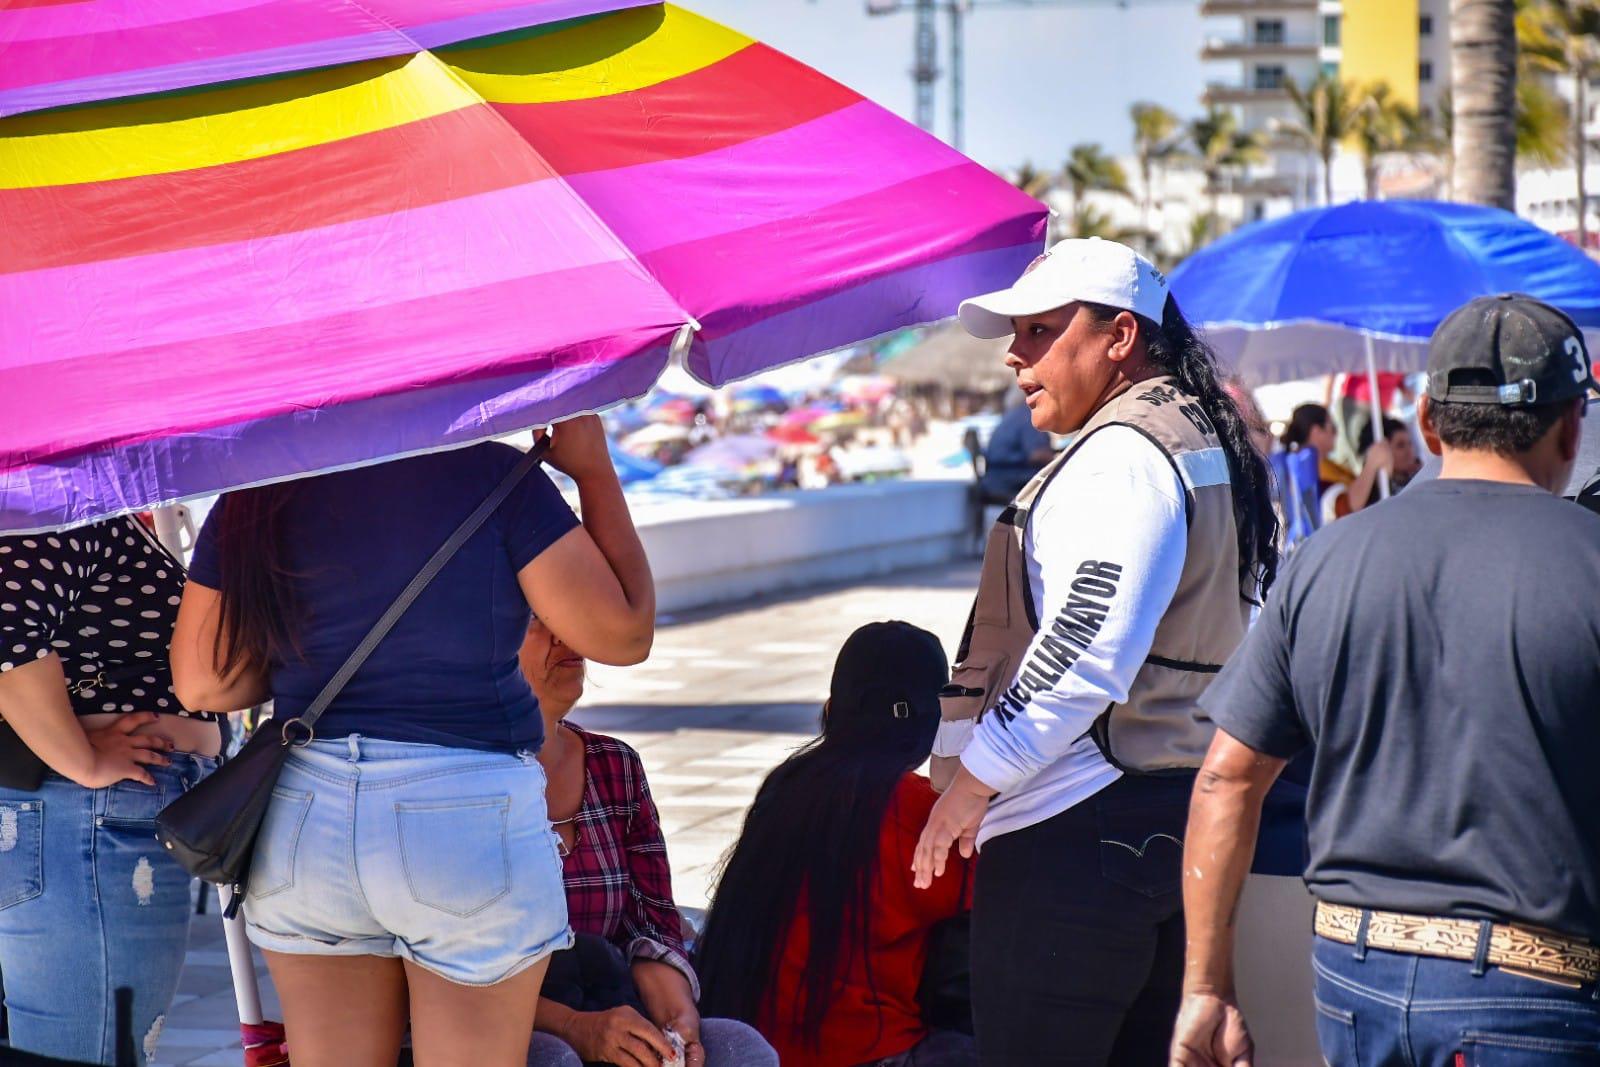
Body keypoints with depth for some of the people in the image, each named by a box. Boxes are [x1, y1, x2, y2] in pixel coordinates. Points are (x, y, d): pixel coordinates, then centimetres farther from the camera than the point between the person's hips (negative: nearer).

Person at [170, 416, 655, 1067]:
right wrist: (593, 470, 4)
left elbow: (200, 683, 6)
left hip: (302, 820, 4)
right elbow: (624, 633, -5)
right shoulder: (491, 475, -8)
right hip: (469, 821, -4)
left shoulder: (256, 502, 3)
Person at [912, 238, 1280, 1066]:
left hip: (1082, 828, -11)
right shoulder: (1206, 442, 20)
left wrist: (973, 778, -16)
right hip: (1183, 810, 11)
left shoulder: (1122, 453, -12)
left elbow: (1087, 650, -23)